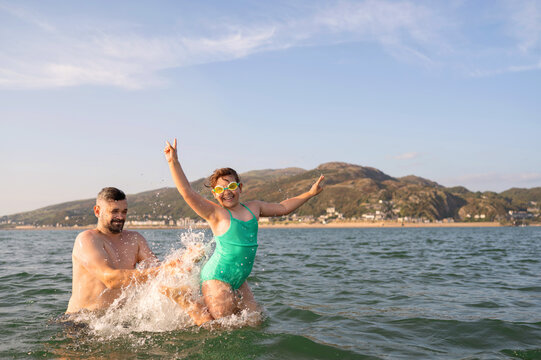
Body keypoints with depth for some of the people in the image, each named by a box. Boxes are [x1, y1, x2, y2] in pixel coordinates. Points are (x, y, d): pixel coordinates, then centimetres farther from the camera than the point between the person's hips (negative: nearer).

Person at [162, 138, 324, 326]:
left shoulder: (253, 208, 9)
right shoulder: (216, 213, -11)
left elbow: (283, 208, 22)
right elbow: (187, 193, -23)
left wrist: (310, 193, 21)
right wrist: (174, 163, -32)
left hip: (239, 280, 7)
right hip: (216, 278, -7)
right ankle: (180, 297, 12)